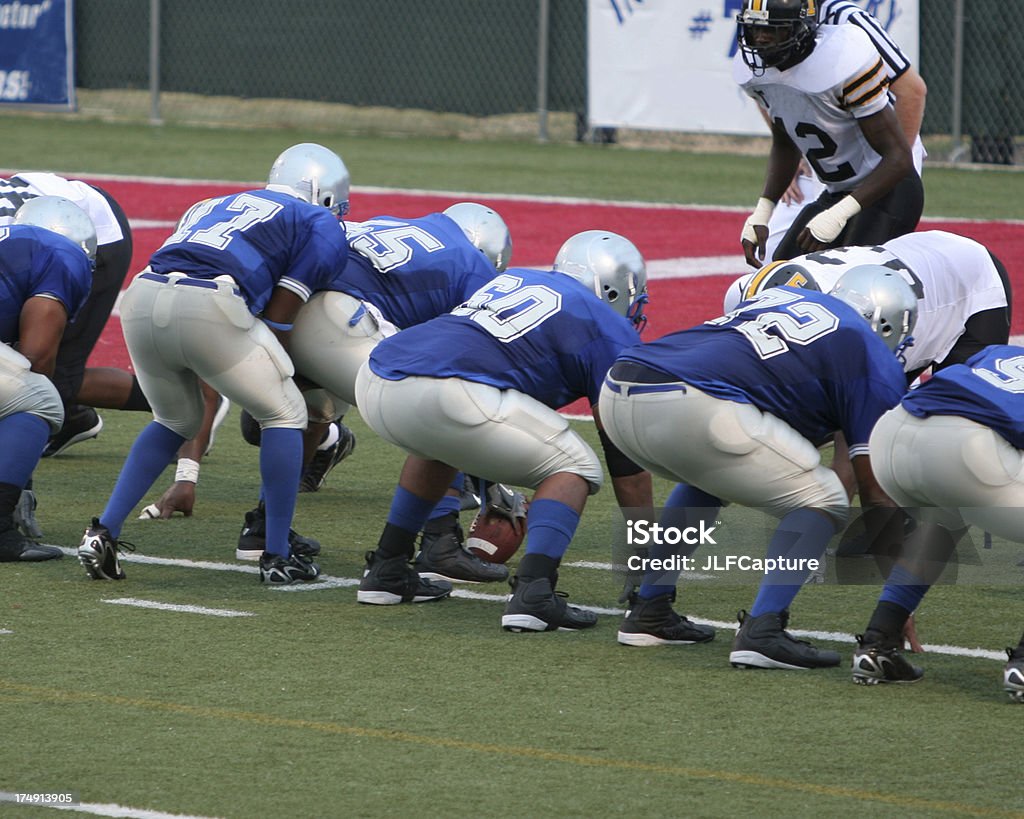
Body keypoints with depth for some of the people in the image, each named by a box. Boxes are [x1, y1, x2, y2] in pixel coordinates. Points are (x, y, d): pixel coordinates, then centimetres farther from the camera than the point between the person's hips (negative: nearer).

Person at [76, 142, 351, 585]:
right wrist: (279, 370, 22)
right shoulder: (320, 225, 19)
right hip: (209, 310, -6)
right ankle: (277, 556, 16)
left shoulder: (212, 207, 35)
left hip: (143, 299, 6)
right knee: (284, 414, 17)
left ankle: (103, 533, 18)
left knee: (175, 422, 30)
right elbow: (278, 316, 8)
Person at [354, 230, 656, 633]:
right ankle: (533, 593, -7)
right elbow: (626, 460, 16)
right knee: (574, 469, 12)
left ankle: (386, 570, 35)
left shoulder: (515, 279, 33)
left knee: (440, 443, 39)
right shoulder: (608, 329, 15)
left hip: (375, 382, 7)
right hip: (447, 396, -7)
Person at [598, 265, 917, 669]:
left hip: (617, 394, 7)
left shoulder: (783, 296, 32)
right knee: (822, 504, 10)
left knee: (707, 480, 37)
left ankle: (648, 609, 31)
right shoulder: (872, 359, 13)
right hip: (692, 407, -7)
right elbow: (876, 494, 13)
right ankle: (761, 632, -6)